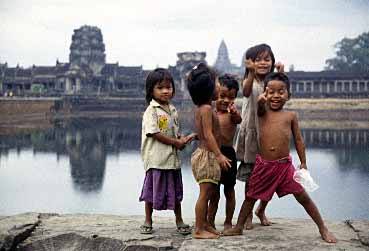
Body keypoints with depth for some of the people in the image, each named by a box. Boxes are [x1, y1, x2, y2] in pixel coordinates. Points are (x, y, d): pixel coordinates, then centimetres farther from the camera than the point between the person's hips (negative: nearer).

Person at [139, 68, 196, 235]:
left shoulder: (173, 110, 12)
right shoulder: (151, 110, -9)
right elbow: (154, 133, -17)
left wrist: (183, 140, -4)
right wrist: (176, 142, -15)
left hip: (173, 157, 6)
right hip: (156, 158, -6)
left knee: (176, 190, 13)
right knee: (152, 190, 3)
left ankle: (179, 221, 24)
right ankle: (148, 221, 18)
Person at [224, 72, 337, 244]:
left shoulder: (291, 115, 5)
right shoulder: (262, 111, 7)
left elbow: (298, 140, 8)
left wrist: (303, 163, 6)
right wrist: (261, 99, -35)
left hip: (284, 165, -1)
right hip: (263, 164, 1)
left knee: (303, 197, 0)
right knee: (251, 196, 12)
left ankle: (323, 229, 11)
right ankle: (238, 227, 28)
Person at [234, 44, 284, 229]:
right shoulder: (249, 81, -4)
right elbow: (246, 92, -29)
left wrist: (280, 75, -29)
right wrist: (252, 72, -45)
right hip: (251, 133, -2)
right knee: (251, 178, 5)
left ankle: (261, 210, 29)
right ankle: (248, 214, 21)